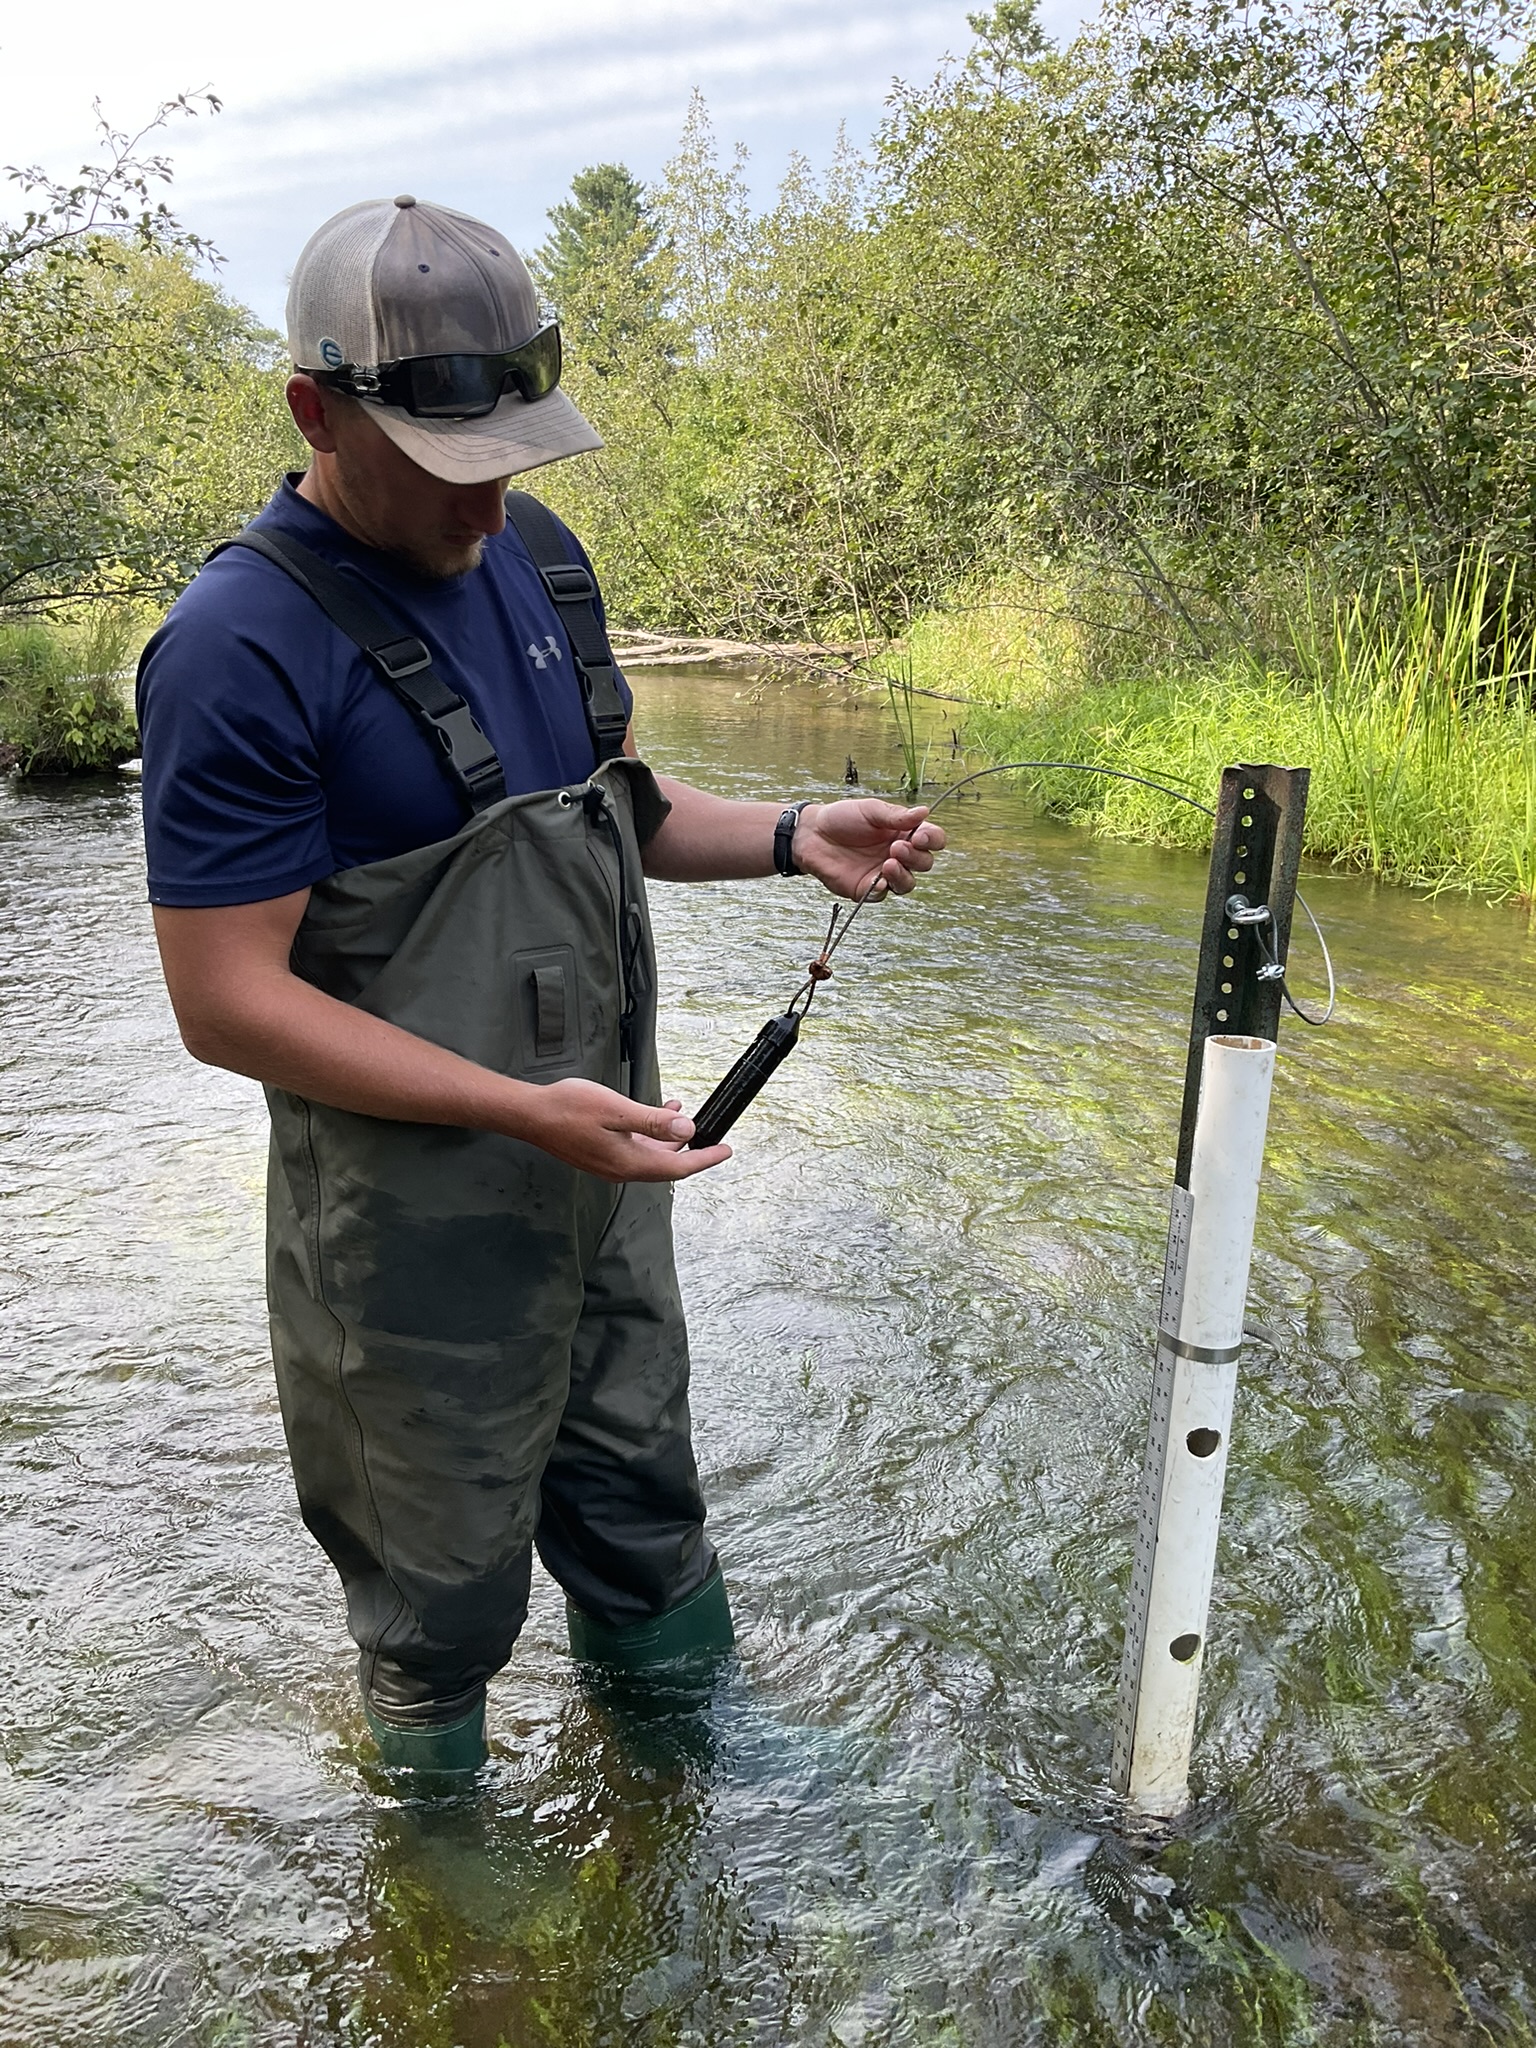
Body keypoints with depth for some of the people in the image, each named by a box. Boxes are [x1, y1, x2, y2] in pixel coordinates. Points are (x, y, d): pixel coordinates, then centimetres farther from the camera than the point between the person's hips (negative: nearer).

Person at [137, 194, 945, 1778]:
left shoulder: (533, 555, 3)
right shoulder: (239, 650, -22)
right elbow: (227, 1004, -21)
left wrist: (792, 839, -3)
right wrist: (525, 1110, -26)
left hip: (604, 1154, 7)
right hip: (416, 1207, -6)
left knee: (639, 1496, 26)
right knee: (445, 1569, 17)